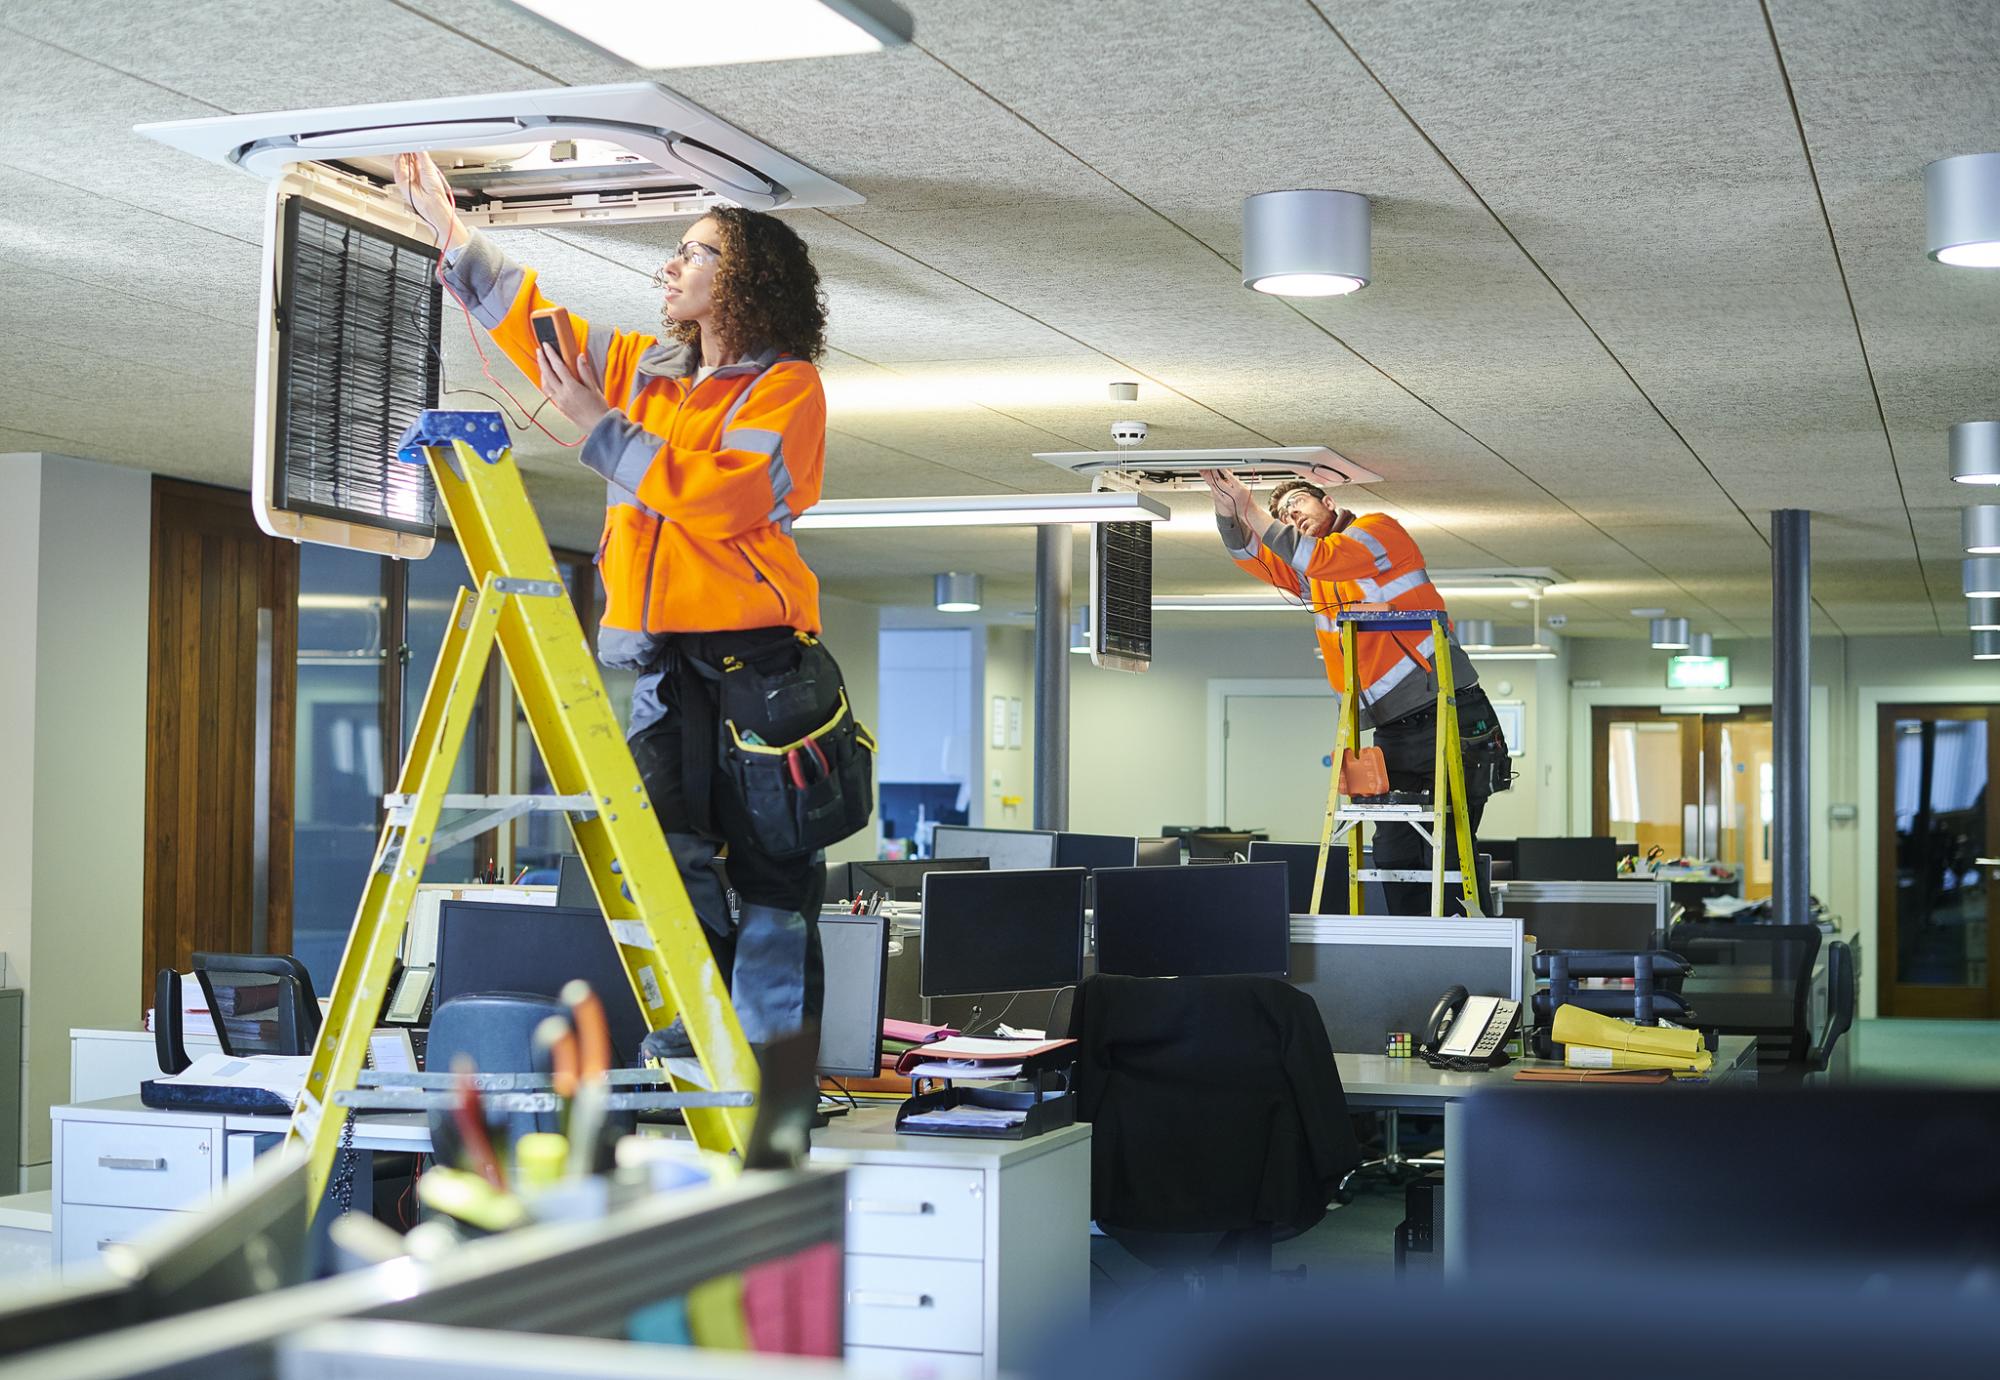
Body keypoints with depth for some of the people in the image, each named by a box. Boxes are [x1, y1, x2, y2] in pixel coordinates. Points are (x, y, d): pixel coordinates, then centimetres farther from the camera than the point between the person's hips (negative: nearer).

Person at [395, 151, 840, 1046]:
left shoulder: (788, 385, -1)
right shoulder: (645, 369, 19)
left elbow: (725, 496, -15)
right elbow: (529, 317, 27)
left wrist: (601, 427, -9)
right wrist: (445, 223, 24)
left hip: (757, 652, -6)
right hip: (663, 654, 6)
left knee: (769, 865, -4)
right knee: (664, 852, -3)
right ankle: (694, 1053, 2)